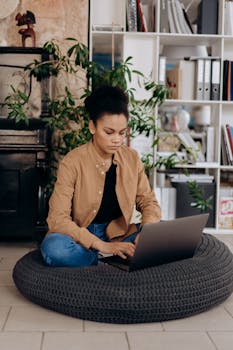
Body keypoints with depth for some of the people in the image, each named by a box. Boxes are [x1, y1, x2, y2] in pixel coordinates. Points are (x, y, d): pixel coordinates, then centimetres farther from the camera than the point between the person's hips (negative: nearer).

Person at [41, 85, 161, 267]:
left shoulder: (132, 158, -1)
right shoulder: (73, 162, -15)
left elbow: (148, 201, 5)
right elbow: (58, 219, -20)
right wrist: (102, 245, -30)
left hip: (117, 236, 4)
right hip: (80, 240, -4)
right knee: (55, 247, -36)